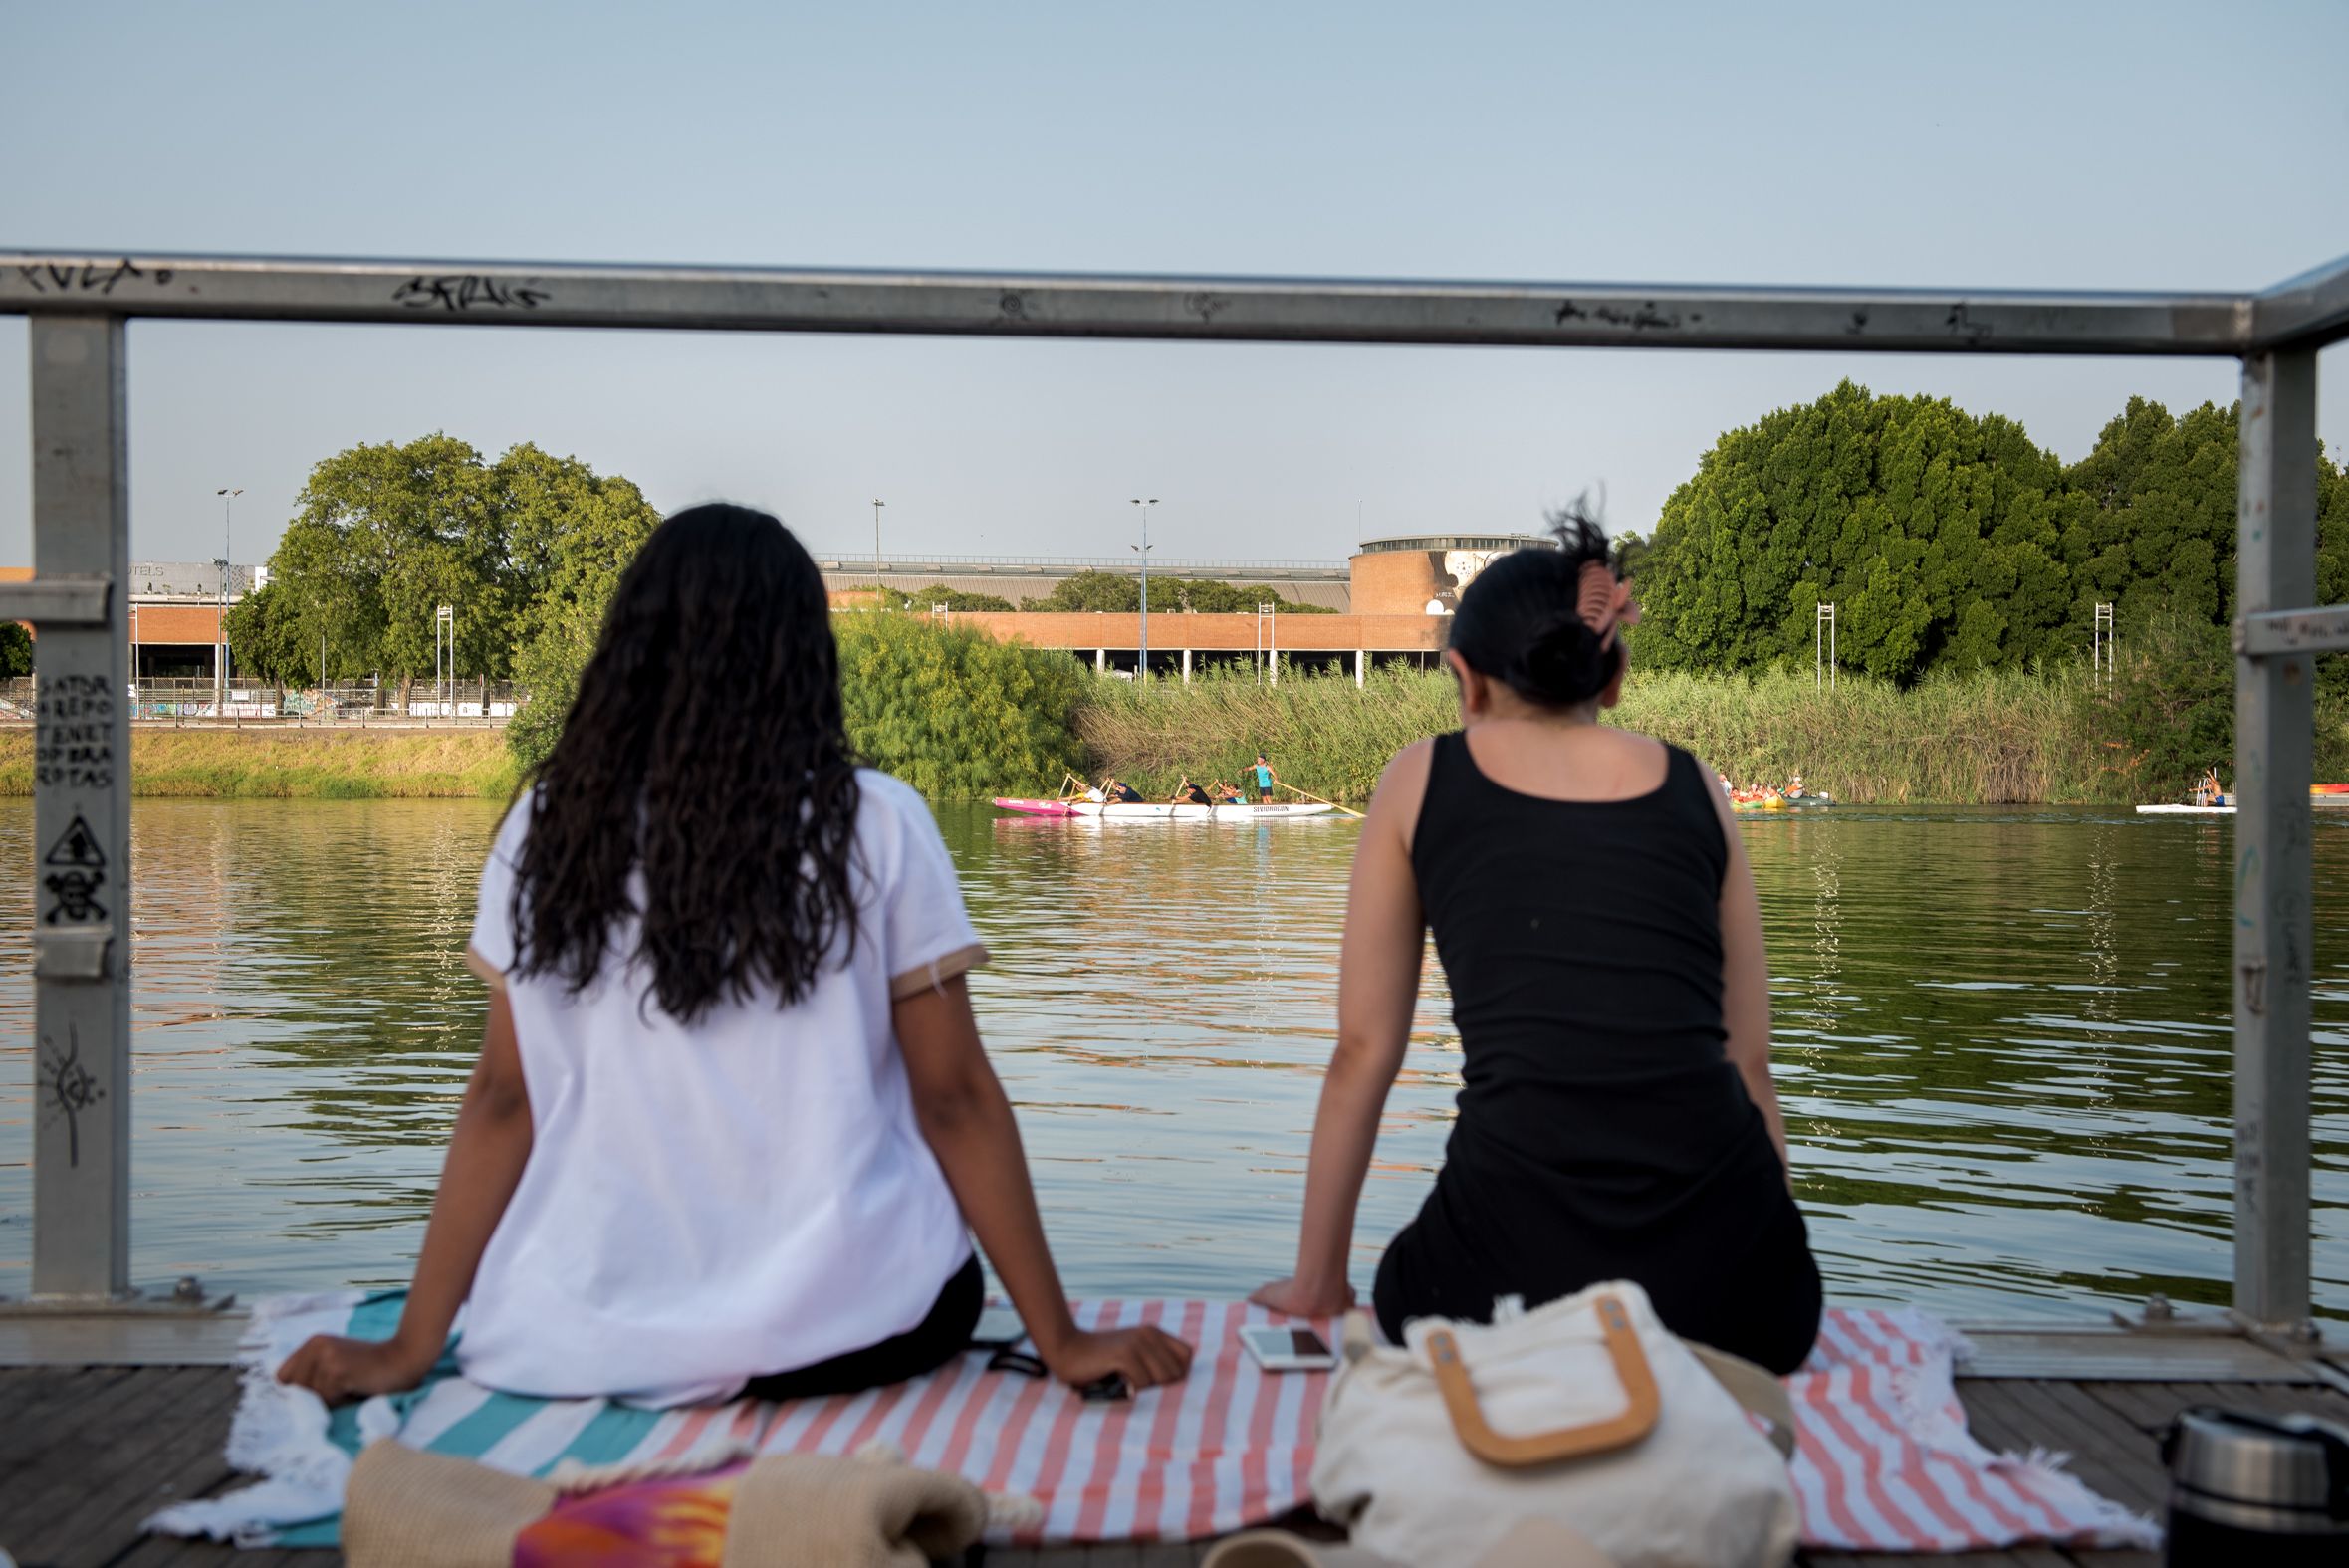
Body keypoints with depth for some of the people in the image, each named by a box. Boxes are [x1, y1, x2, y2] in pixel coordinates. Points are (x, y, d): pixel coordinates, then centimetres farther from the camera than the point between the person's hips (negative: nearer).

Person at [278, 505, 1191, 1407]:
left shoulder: (550, 831, 0)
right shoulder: (876, 825, -7)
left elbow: (502, 1099, 0)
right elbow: (954, 1100, -7)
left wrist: (412, 1348, 7)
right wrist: (1062, 1339, -1)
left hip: (593, 1344, 4)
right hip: (844, 1329, -3)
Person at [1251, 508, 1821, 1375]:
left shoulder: (1422, 778, 10)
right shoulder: (1693, 787, 13)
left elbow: (1364, 1051, 11)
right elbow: (1749, 1060, 15)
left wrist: (1316, 1284, 22)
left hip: (1518, 1254, -3)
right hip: (1731, 1268, 3)